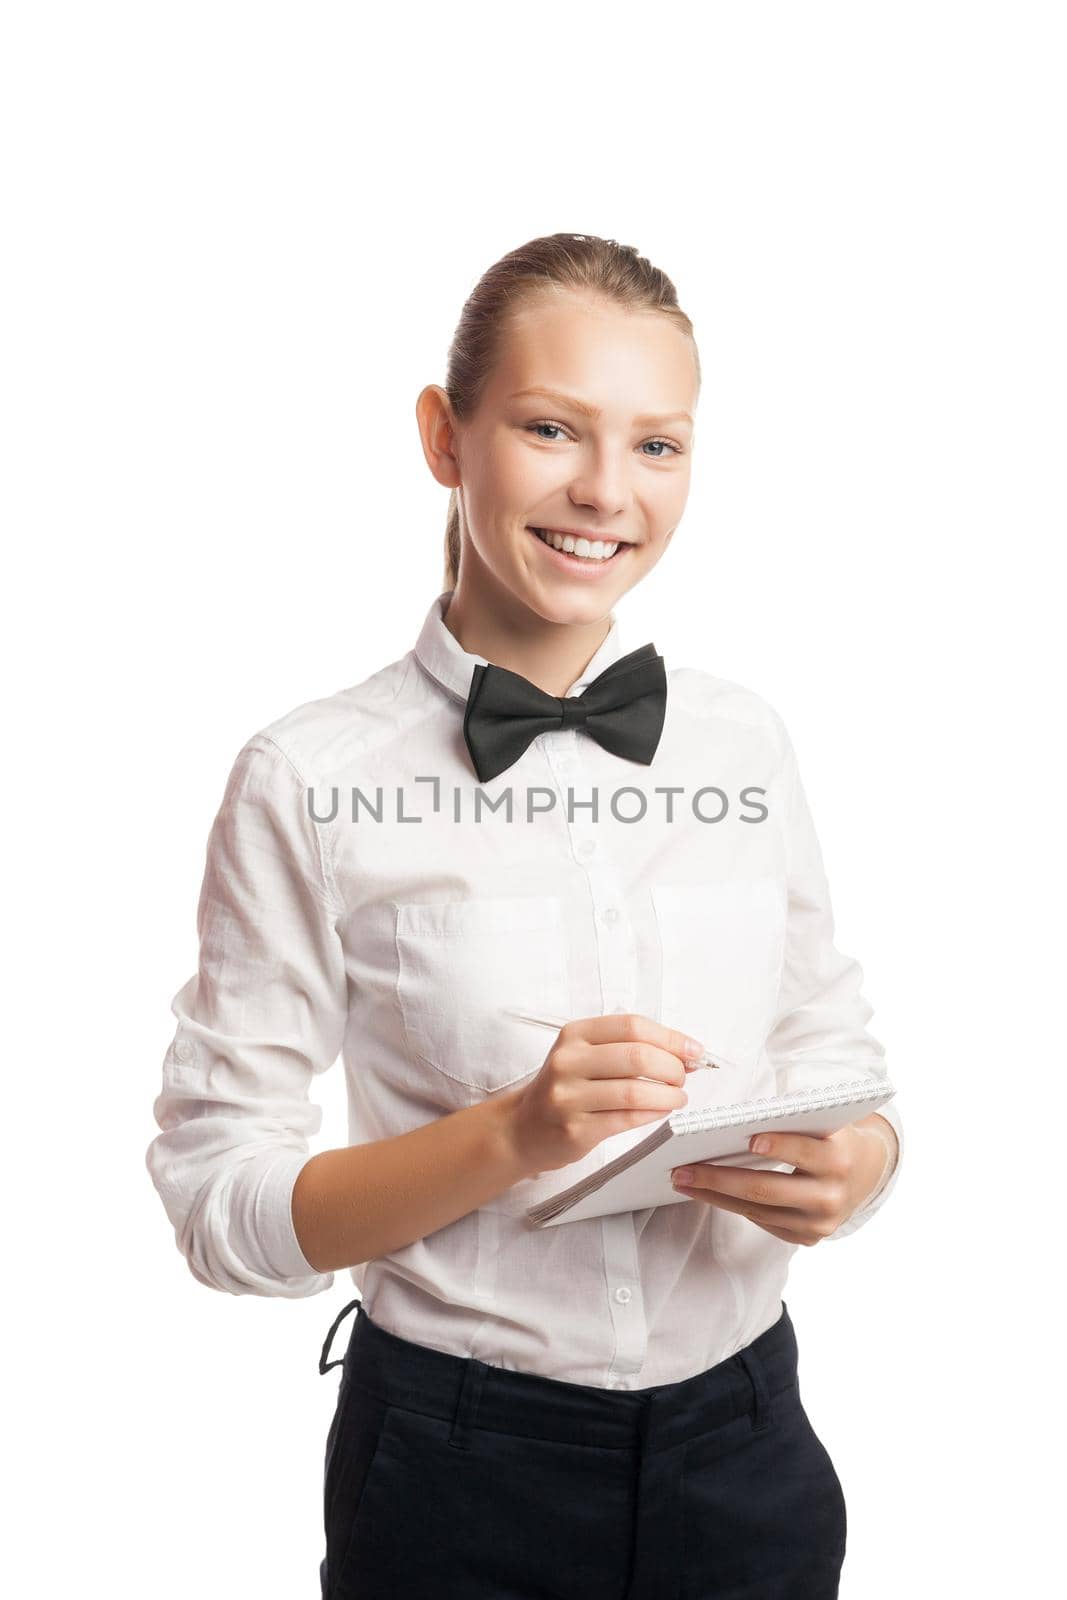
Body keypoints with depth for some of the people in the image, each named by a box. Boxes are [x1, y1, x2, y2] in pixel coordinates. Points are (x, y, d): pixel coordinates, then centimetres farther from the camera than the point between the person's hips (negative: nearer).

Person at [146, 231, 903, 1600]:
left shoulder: (744, 742, 0)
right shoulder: (313, 779, -13)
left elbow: (836, 1059, 7)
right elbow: (219, 1203, -13)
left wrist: (853, 1166, -15)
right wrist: (511, 1135, -27)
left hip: (745, 1446, 4)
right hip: (460, 1482, -3)